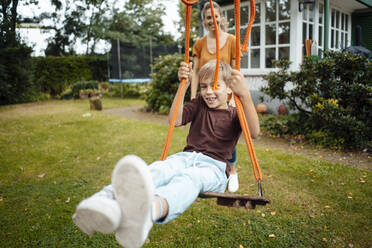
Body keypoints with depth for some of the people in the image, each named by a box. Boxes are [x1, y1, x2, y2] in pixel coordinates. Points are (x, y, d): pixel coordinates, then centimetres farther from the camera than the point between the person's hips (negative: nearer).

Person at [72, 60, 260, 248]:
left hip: (213, 166, -3)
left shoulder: (234, 115, 11)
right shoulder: (199, 104, 23)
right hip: (186, 157, 3)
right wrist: (184, 85, 2)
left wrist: (245, 95, -25)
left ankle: (150, 210, -77)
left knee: (190, 177, -41)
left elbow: (254, 132, -12)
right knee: (157, 170, -34)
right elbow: (176, 120, 9)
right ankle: (108, 199, -67)